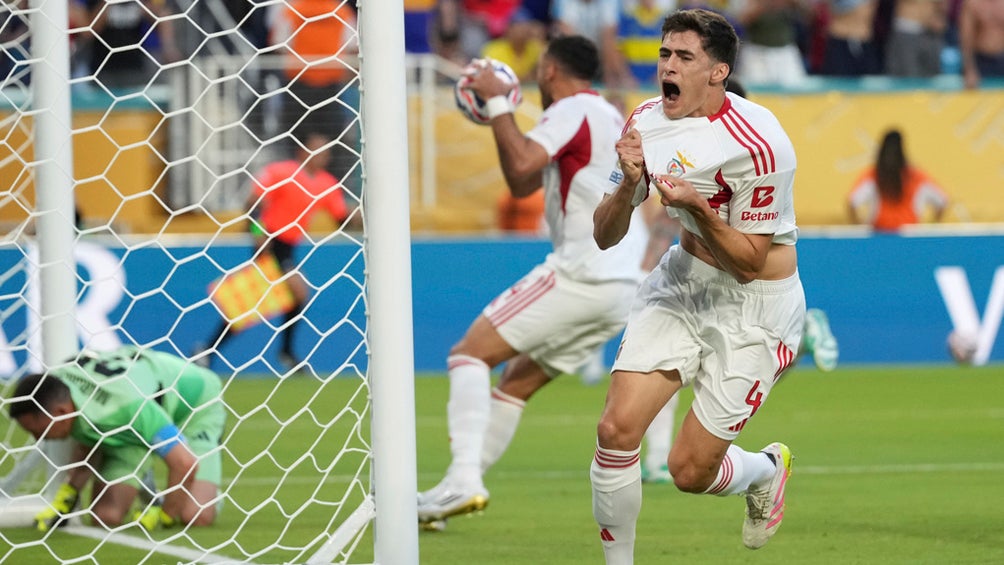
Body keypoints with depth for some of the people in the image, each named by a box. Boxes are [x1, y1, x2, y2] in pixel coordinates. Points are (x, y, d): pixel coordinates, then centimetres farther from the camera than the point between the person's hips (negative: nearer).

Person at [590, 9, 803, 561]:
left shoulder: (757, 143, -24)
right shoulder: (646, 121, -5)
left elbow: (748, 263, -18)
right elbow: (604, 236, -1)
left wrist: (697, 208, -34)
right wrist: (629, 185, -21)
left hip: (754, 307, -5)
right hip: (682, 284, 5)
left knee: (690, 470, -3)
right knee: (616, 428, -14)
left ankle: (767, 469, 32)